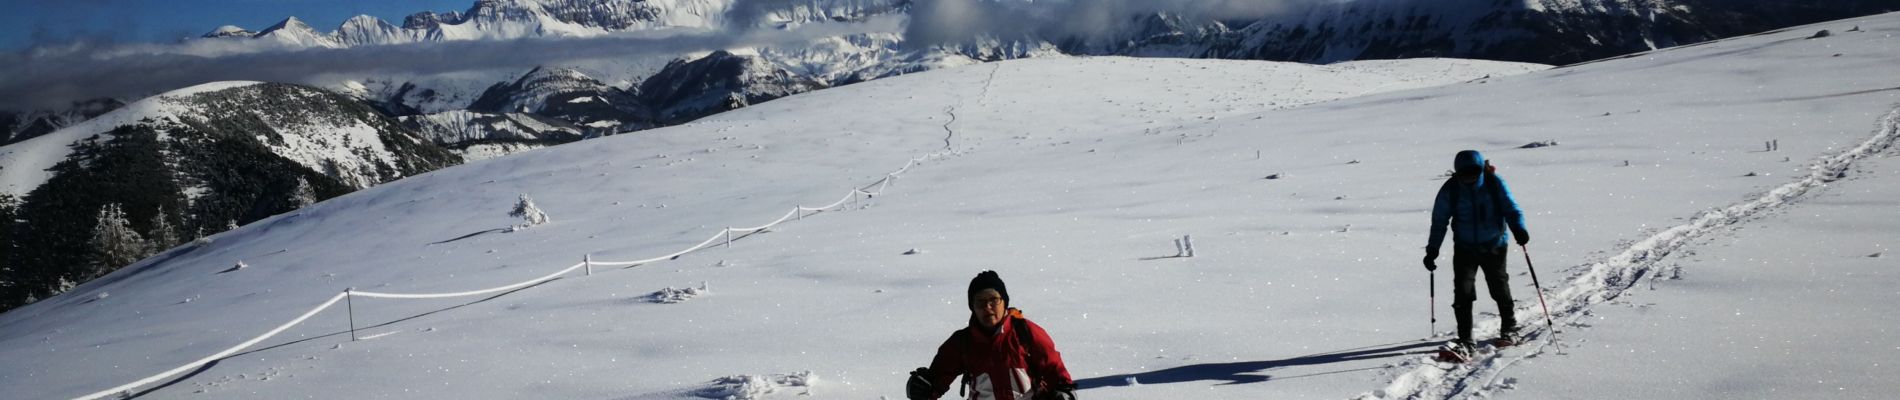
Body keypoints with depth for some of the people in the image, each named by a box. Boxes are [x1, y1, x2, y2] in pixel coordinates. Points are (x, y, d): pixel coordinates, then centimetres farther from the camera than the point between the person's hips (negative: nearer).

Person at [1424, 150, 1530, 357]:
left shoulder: (1494, 183, -12)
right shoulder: (1450, 189, -11)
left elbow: (1511, 208, -9)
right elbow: (1439, 220, -2)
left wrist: (1518, 229, -29)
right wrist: (1432, 250, -4)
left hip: (1494, 246, 0)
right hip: (1464, 248, 0)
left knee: (1499, 288, 13)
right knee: (1462, 292, -11)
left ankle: (1509, 328, 38)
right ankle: (1465, 340, -6)